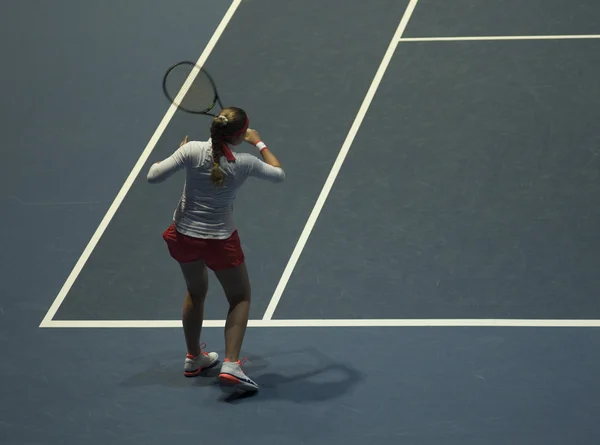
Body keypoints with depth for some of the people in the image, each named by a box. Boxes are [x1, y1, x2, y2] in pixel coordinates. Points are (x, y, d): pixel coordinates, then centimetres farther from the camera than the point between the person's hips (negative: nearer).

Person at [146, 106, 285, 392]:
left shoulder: (192, 151, -17)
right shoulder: (244, 164, -18)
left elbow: (153, 177, -15)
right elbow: (279, 174, 0)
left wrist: (176, 154, 0)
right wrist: (259, 144, 11)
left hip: (184, 237, 3)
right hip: (220, 240, -3)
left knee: (195, 293, 27)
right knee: (240, 299, 15)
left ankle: (193, 358, 41)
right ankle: (230, 365, -2)